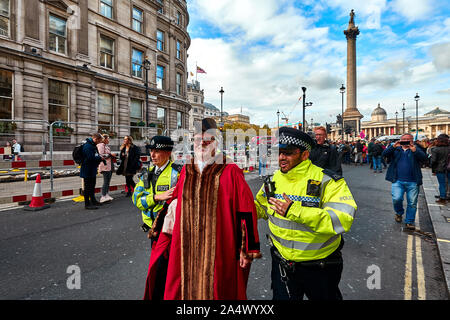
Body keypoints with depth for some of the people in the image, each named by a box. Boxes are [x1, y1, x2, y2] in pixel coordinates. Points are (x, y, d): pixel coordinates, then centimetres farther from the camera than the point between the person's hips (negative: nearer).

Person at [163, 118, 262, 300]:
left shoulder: (230, 172, -9)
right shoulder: (186, 170, 7)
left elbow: (246, 211, -10)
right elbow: (176, 202, 18)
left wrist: (247, 249, -10)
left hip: (218, 249, -4)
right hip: (188, 249, 4)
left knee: (214, 290, 11)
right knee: (188, 287, 16)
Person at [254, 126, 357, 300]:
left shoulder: (327, 181, -20)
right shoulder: (274, 179, -4)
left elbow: (343, 219, -32)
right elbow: (260, 207, 10)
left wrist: (295, 211, -39)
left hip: (320, 269, -2)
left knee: (326, 296, 26)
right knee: (281, 297, 20)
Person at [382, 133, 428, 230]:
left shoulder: (416, 150, 9)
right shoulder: (395, 149, 10)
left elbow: (424, 157, -9)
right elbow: (384, 154, -5)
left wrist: (414, 150, -26)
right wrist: (393, 146, -20)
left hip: (412, 182, 1)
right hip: (397, 181, 0)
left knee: (412, 203, 4)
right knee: (397, 199, -13)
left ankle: (409, 222, 18)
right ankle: (399, 213, 17)